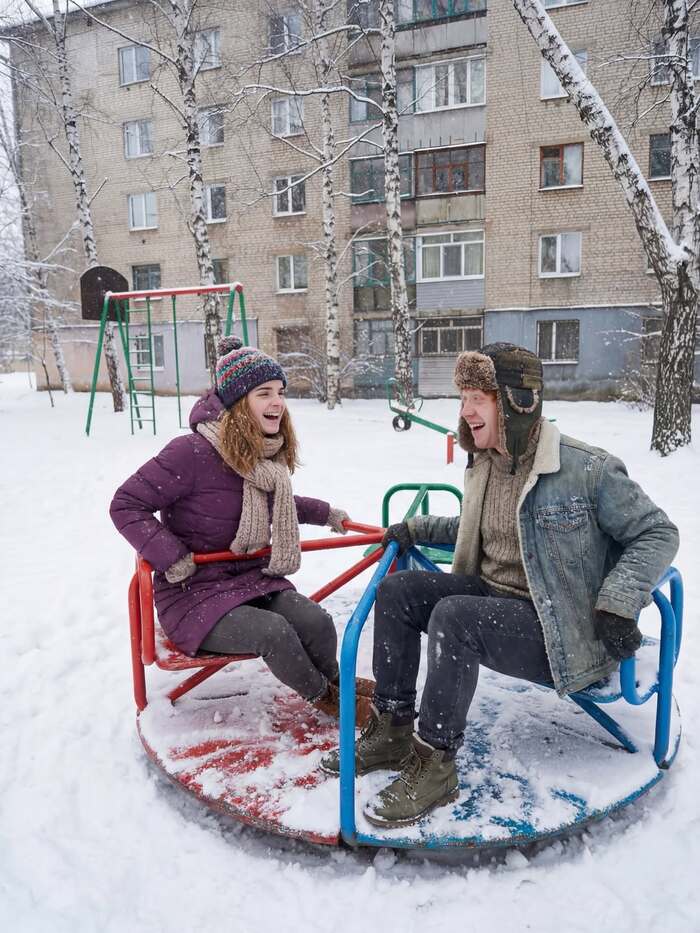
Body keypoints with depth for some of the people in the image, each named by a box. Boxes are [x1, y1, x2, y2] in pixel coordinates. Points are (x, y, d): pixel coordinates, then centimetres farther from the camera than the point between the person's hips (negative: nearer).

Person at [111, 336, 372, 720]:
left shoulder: (267, 457, 3)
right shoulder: (192, 452, -22)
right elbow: (126, 505, -17)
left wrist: (325, 513, 30)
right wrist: (171, 557, -24)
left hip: (254, 579, 6)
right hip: (195, 592, -6)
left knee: (316, 621, -17)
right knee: (273, 631, -27)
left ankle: (332, 680, 16)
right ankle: (324, 696, 3)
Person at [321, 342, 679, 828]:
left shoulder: (589, 470, -17)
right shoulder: (485, 466, 5)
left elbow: (658, 534, -7)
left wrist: (617, 605, -19)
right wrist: (418, 528, 12)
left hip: (560, 629, -8)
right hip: (490, 596, 8)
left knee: (453, 617, -31)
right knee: (397, 591, -6)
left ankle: (434, 766, -15)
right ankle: (392, 730, 4)